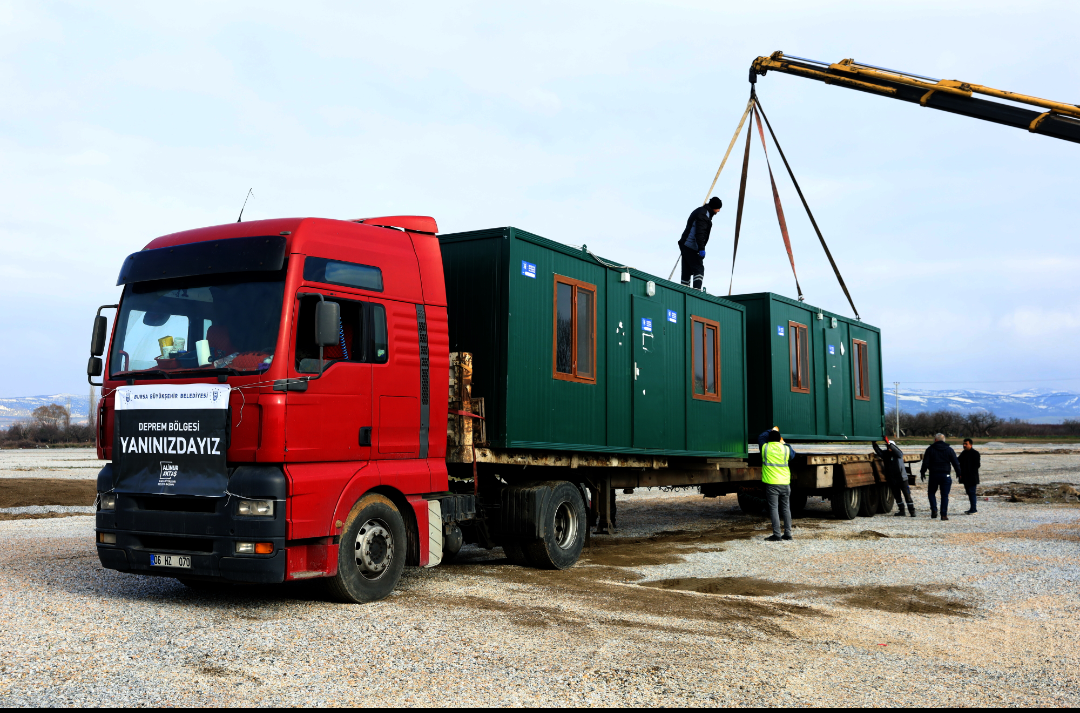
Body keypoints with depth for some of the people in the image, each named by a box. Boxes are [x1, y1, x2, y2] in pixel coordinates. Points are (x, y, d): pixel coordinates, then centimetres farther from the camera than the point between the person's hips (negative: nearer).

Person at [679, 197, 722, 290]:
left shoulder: (699, 211, 19)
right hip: (691, 247, -10)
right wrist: (701, 249, -25)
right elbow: (699, 233, -23)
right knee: (699, 269, -13)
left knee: (687, 271, 11)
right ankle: (696, 290, -25)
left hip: (685, 245, 10)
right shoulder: (703, 214, -14)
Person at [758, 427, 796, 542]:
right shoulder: (786, 449, -1)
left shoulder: (765, 448, -3)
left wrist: (771, 431, 31)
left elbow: (761, 437, 18)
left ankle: (777, 535, -6)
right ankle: (787, 534, 15)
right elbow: (793, 454, 21)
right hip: (785, 484, 3)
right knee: (786, 508, 10)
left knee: (774, 509, -3)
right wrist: (784, 443, 30)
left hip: (771, 484, -2)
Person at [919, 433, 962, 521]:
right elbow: (955, 463, 4)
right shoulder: (949, 449, 4)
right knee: (945, 495, 3)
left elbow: (925, 463, -2)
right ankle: (944, 514, -1)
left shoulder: (930, 449, 1)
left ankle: (934, 510, -2)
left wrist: (922, 472, 9)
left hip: (934, 475, -1)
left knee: (931, 492, 14)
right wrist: (959, 473, 13)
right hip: (946, 475, 1)